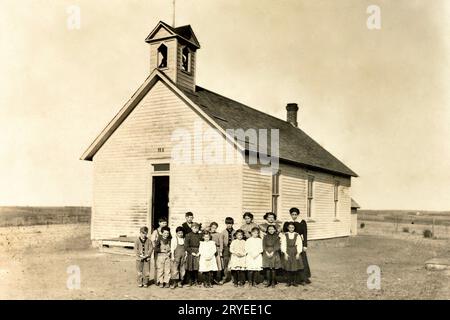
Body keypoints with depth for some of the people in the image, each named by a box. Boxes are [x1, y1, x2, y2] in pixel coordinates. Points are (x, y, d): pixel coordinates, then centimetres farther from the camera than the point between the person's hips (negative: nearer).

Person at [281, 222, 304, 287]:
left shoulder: (297, 235, 3)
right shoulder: (284, 235, 2)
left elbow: (299, 245, 0)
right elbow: (283, 245, -1)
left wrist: (298, 253, -9)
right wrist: (285, 253, -10)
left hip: (295, 253, 0)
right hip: (287, 253, 0)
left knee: (295, 267, 0)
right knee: (288, 267, 0)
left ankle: (293, 281, 11)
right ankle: (289, 281, 10)